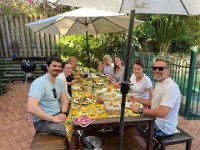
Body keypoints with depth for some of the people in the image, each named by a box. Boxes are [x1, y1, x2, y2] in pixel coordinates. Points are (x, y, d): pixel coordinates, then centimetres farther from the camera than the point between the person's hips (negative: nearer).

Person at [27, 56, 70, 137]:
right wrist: (53, 119, -27)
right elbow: (31, 108, -31)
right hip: (43, 120, -8)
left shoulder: (59, 81, 4)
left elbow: (64, 100, 8)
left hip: (58, 115, 8)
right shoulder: (39, 83, -21)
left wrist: (63, 113, -12)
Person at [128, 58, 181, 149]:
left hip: (163, 127, -9)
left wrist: (140, 110, -27)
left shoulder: (171, 87, -26)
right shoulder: (159, 83, 7)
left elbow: (162, 113, -34)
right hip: (157, 120, 10)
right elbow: (154, 102, 18)